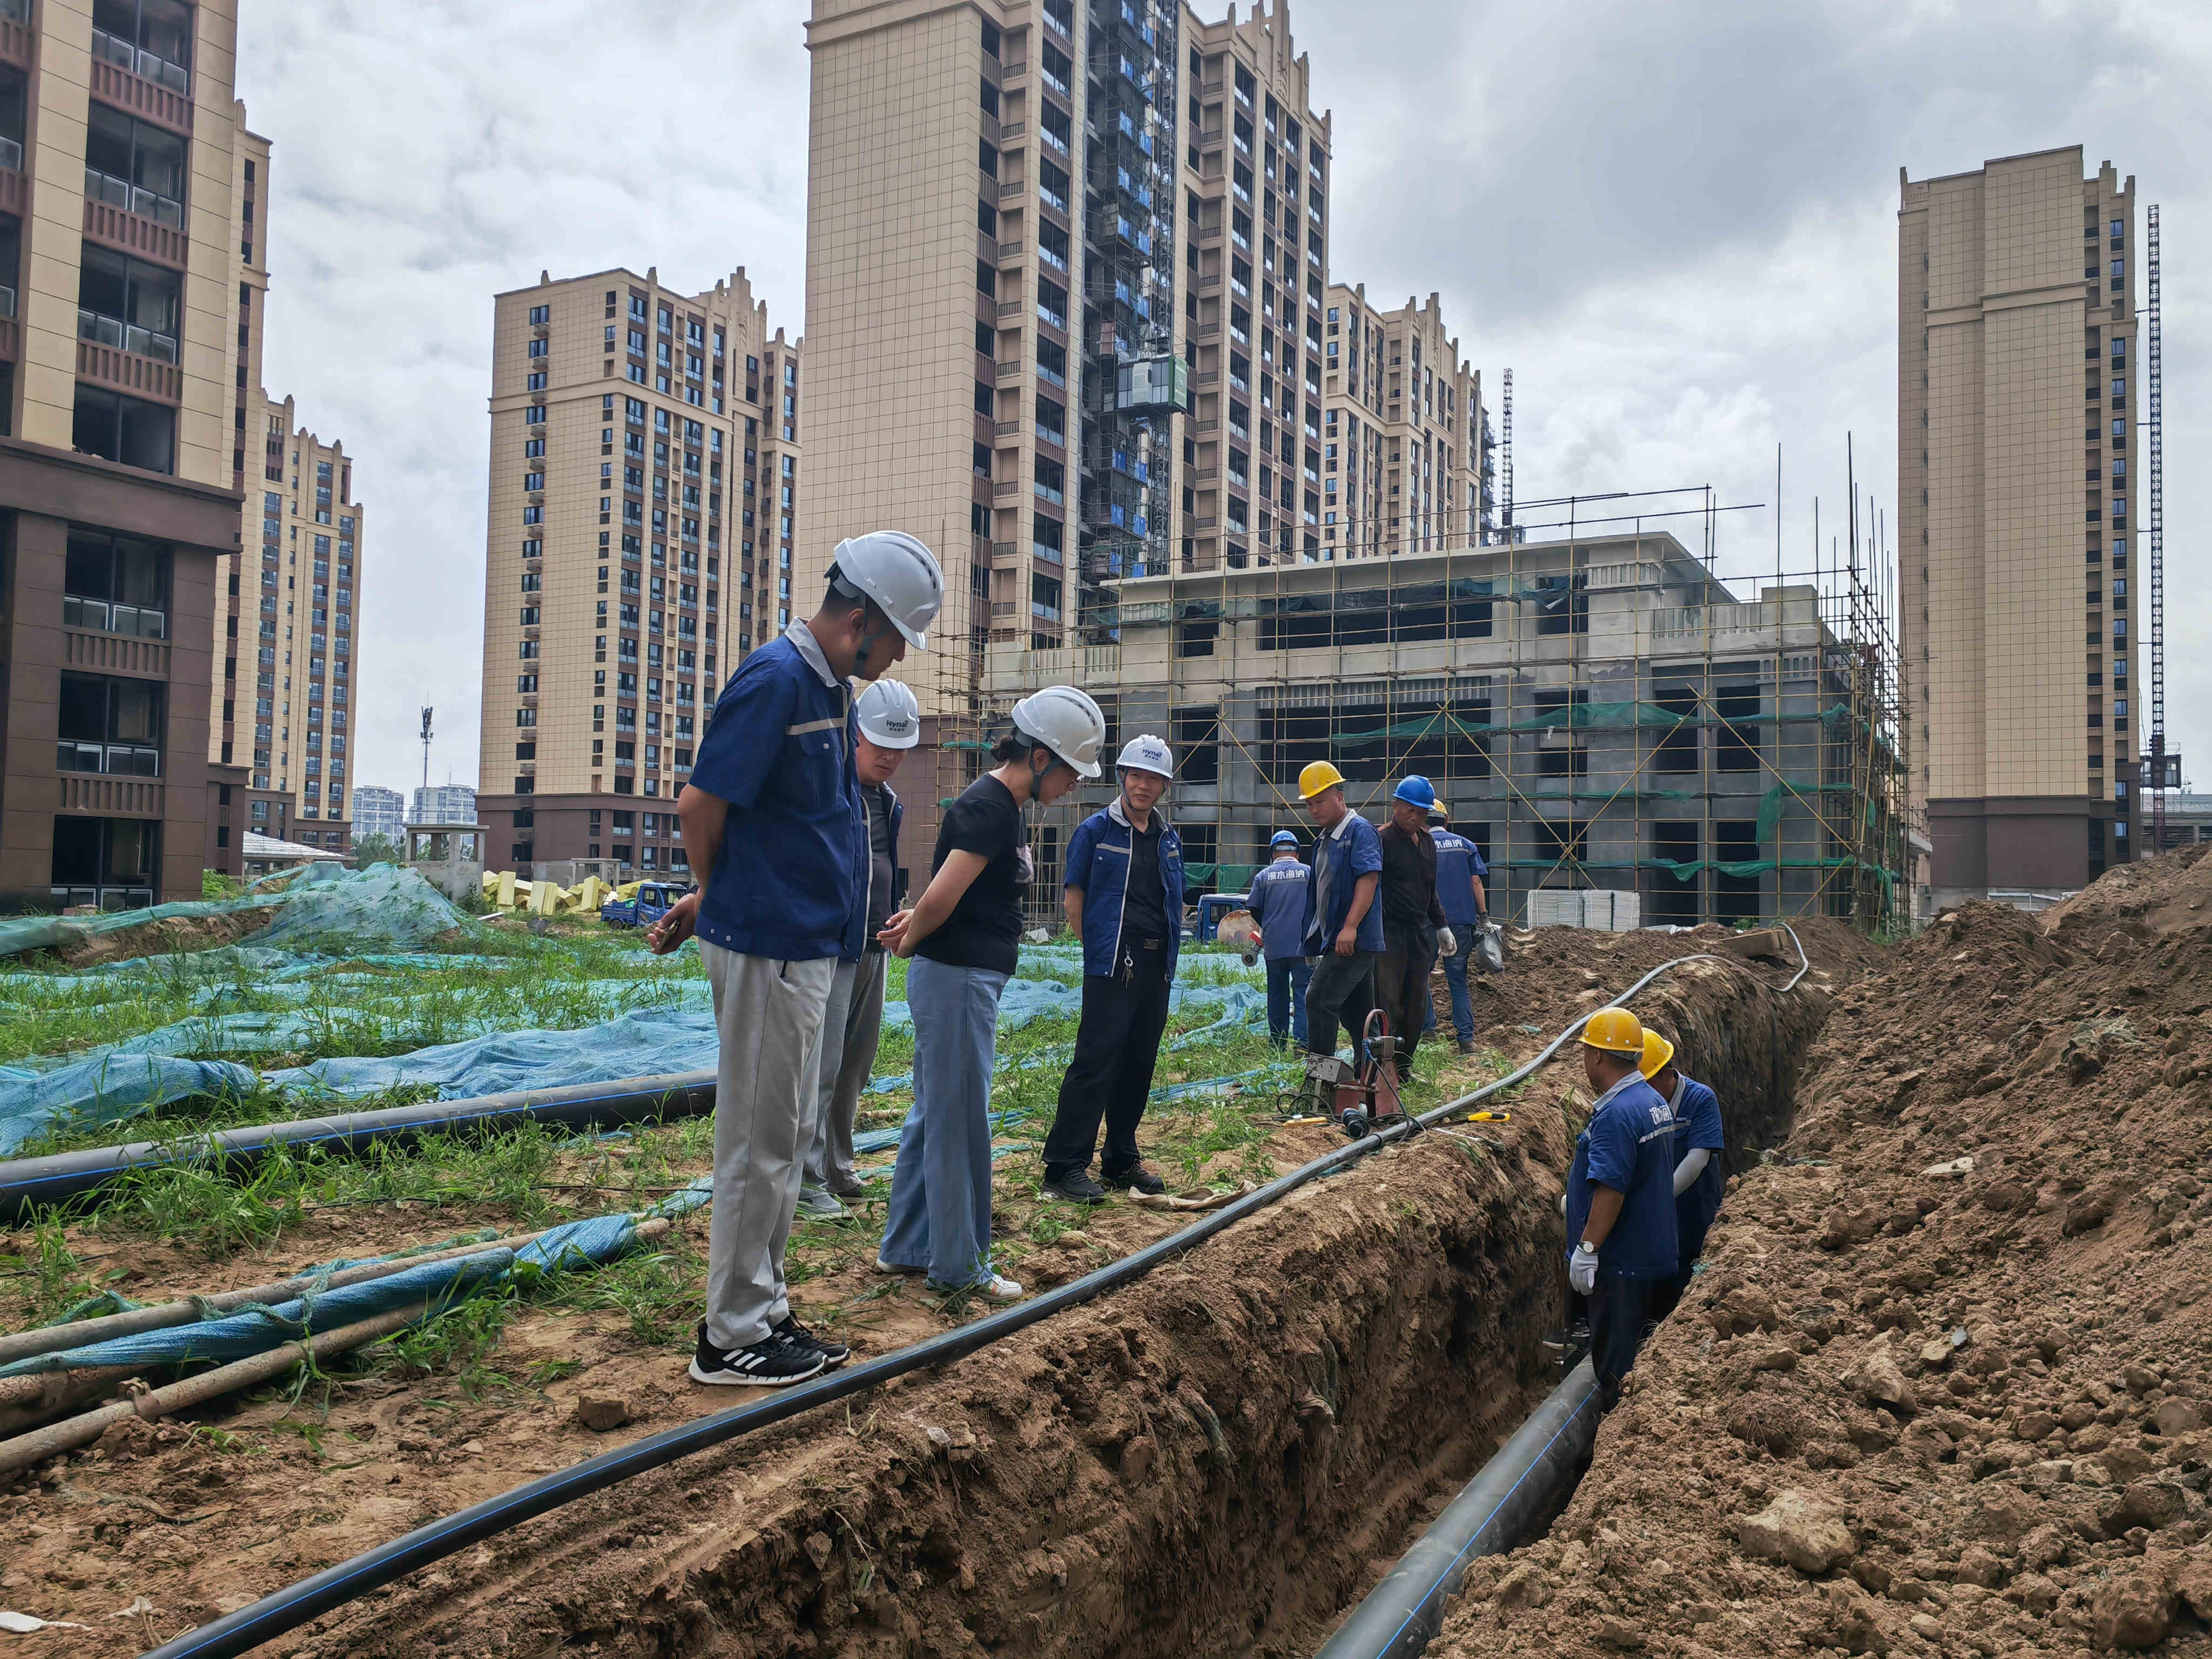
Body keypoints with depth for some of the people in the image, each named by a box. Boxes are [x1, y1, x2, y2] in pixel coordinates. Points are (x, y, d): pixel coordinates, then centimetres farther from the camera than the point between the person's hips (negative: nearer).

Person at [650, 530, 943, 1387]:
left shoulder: (831, 685, 13)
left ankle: (762, 1311, 27)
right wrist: (719, 899, 1)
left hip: (805, 945, 9)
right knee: (760, 1141, -1)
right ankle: (733, 1338, 11)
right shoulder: (775, 679, -17)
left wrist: (713, 899, 9)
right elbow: (700, 805, -16)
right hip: (768, 947, -9)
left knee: (785, 1137, 16)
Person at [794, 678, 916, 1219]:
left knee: (856, 1066, 13)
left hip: (873, 949, 8)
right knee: (821, 1066, -7)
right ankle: (809, 1181, 0)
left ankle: (838, 1167, 23)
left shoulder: (887, 801, 16)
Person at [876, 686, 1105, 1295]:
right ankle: (958, 1265, 11)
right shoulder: (988, 806, -19)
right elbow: (942, 898, -24)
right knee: (960, 1123, 0)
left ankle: (905, 1249, 27)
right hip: (958, 977, -10)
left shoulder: (1002, 806, 15)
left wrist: (915, 925, 8)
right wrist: (912, 938, -6)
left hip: (964, 978, 10)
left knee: (932, 1116, 16)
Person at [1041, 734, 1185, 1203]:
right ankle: (1064, 1168, -8)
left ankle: (1121, 1160, 22)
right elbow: (1073, 898, 0)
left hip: (1158, 967, 6)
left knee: (1140, 1065, 11)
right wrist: (1099, 948, -3)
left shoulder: (1169, 838, 14)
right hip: (1111, 967, -6)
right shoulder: (1096, 830, -2)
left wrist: (1168, 951, 11)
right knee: (1095, 1061, -11)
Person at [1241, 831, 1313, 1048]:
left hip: (1274, 947, 2)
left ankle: (1277, 1045, 15)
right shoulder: (1309, 873, 2)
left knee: (1277, 996, 11)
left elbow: (1252, 910, 4)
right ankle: (1302, 1044, -14)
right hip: (1302, 946, -2)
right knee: (1303, 994, -3)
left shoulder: (1264, 876, 4)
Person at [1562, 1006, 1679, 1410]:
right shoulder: (1655, 1101, 9)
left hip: (1619, 1260, -10)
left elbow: (1611, 1190, -28)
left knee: (1615, 1356, 0)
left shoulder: (1615, 1114, -23)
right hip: (1651, 1253, 10)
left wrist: (1587, 1248, -23)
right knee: (1636, 1348, 19)